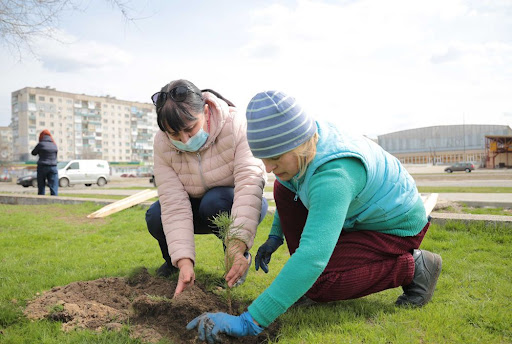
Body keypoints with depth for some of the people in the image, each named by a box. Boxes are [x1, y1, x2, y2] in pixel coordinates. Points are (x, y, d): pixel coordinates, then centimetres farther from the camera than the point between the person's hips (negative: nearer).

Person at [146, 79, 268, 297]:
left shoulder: (236, 126, -29)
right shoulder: (162, 144, -20)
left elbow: (249, 182, -39)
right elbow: (174, 205, -27)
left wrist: (238, 245, -50)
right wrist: (184, 261, -37)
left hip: (236, 205, -3)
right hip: (197, 207, 3)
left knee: (215, 201, -36)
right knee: (155, 217, -23)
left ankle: (241, 257, -7)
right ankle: (172, 260, 11)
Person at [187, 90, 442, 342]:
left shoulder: (334, 174, -40)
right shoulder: (307, 142, -13)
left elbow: (313, 258, -47)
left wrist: (249, 322, -47)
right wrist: (275, 235, 10)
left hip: (396, 227, -8)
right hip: (359, 215, 8)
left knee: (315, 284, -23)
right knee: (284, 188, -5)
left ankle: (412, 267, -5)